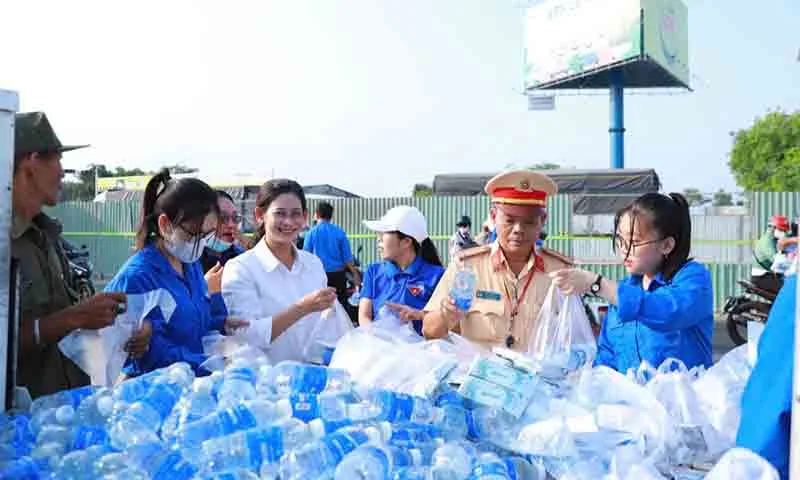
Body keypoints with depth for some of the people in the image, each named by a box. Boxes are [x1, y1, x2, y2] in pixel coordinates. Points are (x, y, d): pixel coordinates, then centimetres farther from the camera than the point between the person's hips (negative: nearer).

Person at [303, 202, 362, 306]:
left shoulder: (311, 233, -5)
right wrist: (355, 274, 7)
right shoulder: (339, 232, -3)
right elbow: (347, 257, -3)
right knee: (340, 303, 10)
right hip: (338, 274, 1)